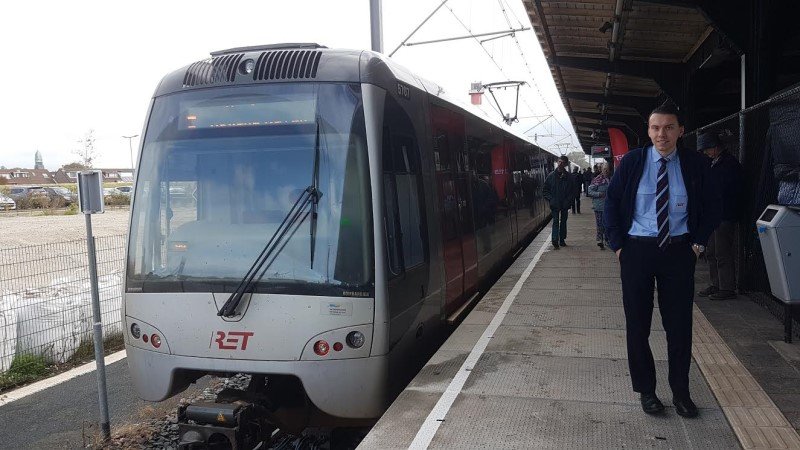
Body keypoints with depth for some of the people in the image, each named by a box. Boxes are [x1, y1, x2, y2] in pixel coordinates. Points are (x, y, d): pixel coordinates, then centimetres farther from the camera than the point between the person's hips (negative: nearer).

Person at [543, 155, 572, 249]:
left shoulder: (568, 177, 0)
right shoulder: (551, 175, -1)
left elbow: (572, 192, 4)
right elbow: (545, 190, 4)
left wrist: (568, 201, -7)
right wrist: (550, 199, -7)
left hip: (565, 205, 2)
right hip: (555, 204, -2)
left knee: (563, 222, 10)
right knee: (555, 222, -6)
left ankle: (562, 240, 19)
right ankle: (555, 241, -9)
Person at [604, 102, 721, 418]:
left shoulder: (695, 164, -1)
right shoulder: (632, 162, -3)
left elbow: (712, 207, 9)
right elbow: (611, 203, 2)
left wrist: (698, 244, 2)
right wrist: (618, 245, -3)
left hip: (679, 251, 1)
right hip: (637, 250, 0)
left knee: (679, 324, 8)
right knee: (637, 324, 7)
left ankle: (680, 392, 25)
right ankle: (645, 390, 23)